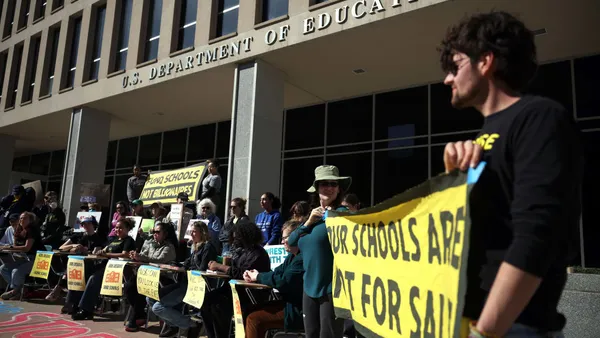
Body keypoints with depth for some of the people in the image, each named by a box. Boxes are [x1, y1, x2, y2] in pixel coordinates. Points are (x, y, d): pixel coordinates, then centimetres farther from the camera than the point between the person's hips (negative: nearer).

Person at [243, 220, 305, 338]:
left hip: (298, 311, -10)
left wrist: (258, 277, -11)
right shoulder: (292, 256, 13)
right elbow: (277, 273, 13)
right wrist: (254, 276, -5)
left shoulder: (303, 259, -22)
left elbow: (283, 282, -27)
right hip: (288, 303, 10)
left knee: (253, 319, -15)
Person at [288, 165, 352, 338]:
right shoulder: (313, 214, 15)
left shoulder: (342, 212, -8)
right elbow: (291, 242, 10)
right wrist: (309, 222, -2)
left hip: (332, 288, -7)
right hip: (310, 287, 7)